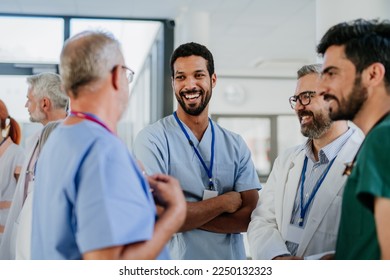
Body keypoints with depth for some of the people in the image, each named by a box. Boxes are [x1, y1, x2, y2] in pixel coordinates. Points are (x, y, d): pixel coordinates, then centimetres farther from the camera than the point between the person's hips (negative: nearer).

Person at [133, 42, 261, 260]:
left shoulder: (236, 144, -2)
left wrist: (188, 215, -20)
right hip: (177, 260, -3)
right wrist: (224, 201, -13)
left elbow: (250, 217, -10)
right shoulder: (152, 139, -14)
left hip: (232, 258, 3)